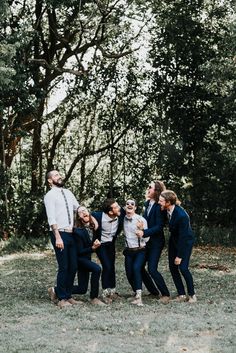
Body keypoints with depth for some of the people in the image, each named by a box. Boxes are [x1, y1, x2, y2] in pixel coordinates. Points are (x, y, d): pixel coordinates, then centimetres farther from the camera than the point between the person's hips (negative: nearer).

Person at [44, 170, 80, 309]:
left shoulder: (68, 192, 16)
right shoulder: (50, 195, -6)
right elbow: (51, 218, -14)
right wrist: (58, 237, -21)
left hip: (71, 234, 7)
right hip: (59, 234, -7)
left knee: (73, 267, 9)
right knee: (64, 267, -4)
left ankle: (67, 295, 23)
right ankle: (62, 298, 9)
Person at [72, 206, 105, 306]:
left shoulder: (93, 227, -3)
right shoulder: (78, 231, -21)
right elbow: (79, 251, -18)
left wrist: (96, 244, -3)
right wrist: (92, 248, -26)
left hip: (87, 258, 7)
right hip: (79, 259, -7)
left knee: (82, 289, 6)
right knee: (96, 269, -32)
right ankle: (94, 298, -19)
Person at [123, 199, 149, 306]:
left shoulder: (141, 220, -10)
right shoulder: (123, 219, 1)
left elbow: (146, 239, -9)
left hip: (140, 250, -4)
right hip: (128, 251, 4)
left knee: (136, 268, -26)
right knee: (129, 274, 1)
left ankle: (138, 296, -28)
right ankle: (137, 294, 24)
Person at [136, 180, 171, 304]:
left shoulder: (159, 207, -16)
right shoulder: (147, 204, 7)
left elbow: (159, 226, -19)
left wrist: (144, 233, -25)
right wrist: (141, 226, -1)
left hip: (156, 242, -8)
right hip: (147, 241, 8)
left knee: (152, 269, -13)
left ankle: (165, 294, 1)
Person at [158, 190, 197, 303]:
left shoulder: (182, 215, -33)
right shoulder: (166, 210, -14)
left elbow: (183, 237, -27)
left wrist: (179, 256, -22)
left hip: (185, 241, -7)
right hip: (174, 240, 7)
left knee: (183, 268, -12)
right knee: (172, 267, 3)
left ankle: (192, 294, 7)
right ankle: (181, 295, 11)